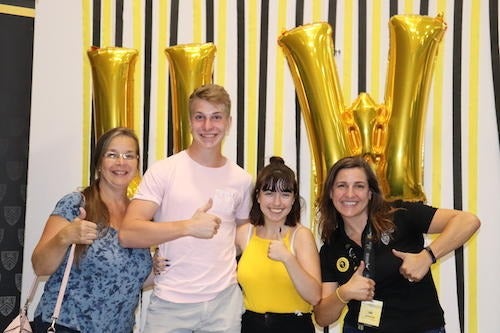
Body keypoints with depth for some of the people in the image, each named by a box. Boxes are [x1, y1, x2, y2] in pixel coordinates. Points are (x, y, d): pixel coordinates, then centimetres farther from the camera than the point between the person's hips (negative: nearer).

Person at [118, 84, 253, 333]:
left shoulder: (241, 180, 4)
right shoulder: (163, 171, -6)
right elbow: (127, 234, -16)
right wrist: (188, 226, -26)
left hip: (224, 300, 3)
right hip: (170, 302, -2)